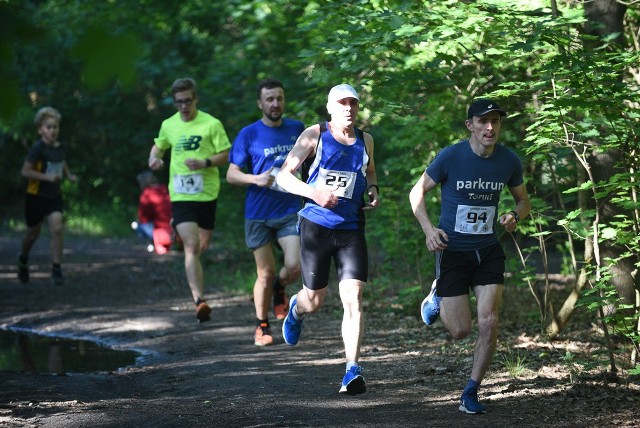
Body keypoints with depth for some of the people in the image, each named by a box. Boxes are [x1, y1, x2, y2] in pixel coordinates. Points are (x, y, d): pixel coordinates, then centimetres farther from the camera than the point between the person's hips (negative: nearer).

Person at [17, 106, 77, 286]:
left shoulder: (61, 147, -1)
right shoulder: (38, 148, -20)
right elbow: (26, 171, -22)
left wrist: (68, 175, 4)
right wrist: (47, 177, -30)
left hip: (54, 195, 4)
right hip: (36, 196, -4)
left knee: (57, 228, -15)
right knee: (33, 233, 11)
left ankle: (56, 269, -10)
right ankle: (23, 259, 41)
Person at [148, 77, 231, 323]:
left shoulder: (211, 124, -4)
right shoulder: (169, 125, 7)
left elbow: (225, 155, -1)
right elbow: (159, 146, 25)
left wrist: (204, 162, -18)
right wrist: (154, 158, 3)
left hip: (207, 194, 0)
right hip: (180, 195, 0)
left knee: (202, 246, 11)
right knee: (191, 247, -15)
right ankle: (199, 301, -23)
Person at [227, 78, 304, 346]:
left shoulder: (297, 129, 6)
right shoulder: (249, 135, -3)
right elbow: (231, 175, -2)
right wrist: (256, 179, -20)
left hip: (290, 211, 2)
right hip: (258, 215, -2)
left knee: (295, 266, -15)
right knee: (266, 273, 1)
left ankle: (279, 289, 21)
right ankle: (262, 327, 21)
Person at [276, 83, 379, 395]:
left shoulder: (365, 141, 9)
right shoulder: (314, 135, -3)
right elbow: (284, 175, -3)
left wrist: (373, 190, 7)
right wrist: (314, 192, -18)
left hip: (351, 229, 2)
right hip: (316, 226, -2)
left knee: (353, 300, -12)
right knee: (314, 301, 9)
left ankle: (352, 372, -13)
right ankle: (296, 309, 48)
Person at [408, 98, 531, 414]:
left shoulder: (509, 161, -4)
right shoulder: (450, 157, -14)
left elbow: (523, 201, 11)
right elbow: (417, 193, -4)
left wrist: (515, 217, -12)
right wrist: (428, 230, -19)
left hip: (489, 251, 3)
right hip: (453, 252, -2)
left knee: (489, 323, -10)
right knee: (461, 331, -1)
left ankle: (471, 394, 8)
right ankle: (438, 298, 35)